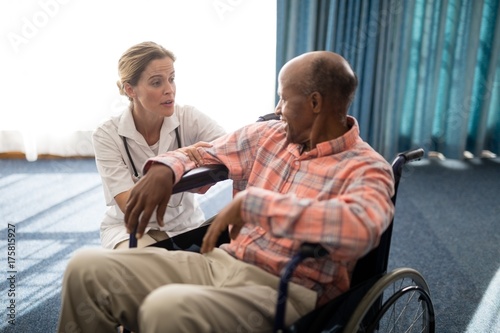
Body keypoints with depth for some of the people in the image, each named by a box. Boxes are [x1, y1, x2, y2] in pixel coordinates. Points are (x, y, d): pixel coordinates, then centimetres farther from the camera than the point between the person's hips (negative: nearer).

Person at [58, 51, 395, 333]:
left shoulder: (367, 169, -8)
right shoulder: (266, 136, 12)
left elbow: (360, 228, -30)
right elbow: (204, 154, 24)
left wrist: (250, 202, -30)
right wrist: (164, 169, 1)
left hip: (281, 292, -6)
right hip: (218, 262, 6)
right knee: (88, 268, -9)